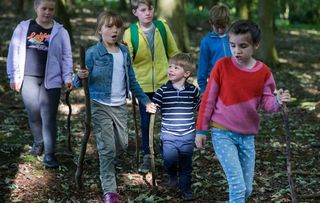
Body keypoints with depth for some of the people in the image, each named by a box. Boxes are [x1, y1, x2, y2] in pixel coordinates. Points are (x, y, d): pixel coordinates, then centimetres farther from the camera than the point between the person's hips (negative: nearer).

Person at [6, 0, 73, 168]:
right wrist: (13, 76, 2)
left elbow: (66, 56, 1)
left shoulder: (60, 31, 0)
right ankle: (38, 143, 36)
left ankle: (49, 154, -1)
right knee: (33, 114, 12)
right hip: (28, 78, 2)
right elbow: (14, 52, 4)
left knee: (49, 117, -4)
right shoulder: (23, 27, 2)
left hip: (51, 80, -1)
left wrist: (67, 77, -7)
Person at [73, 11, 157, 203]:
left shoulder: (125, 52, 4)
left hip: (121, 106, 5)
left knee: (122, 144, 14)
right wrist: (81, 77, -32)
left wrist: (145, 100, 10)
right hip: (101, 107, -5)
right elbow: (78, 83, -10)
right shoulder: (93, 53, -11)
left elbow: (132, 80, 12)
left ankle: (106, 168, 44)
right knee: (108, 148, -5)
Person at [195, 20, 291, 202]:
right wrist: (201, 130, -2)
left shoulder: (264, 72, -3)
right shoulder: (222, 66, -10)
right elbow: (208, 99, -4)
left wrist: (278, 101, -25)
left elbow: (266, 102, -1)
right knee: (238, 186, -15)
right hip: (222, 133, -4)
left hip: (248, 136, 4)